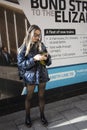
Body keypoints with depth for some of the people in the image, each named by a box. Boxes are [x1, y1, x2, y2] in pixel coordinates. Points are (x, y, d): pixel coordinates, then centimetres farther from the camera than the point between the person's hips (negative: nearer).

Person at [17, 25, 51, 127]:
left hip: (42, 75, 3)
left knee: (41, 96, 14)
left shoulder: (42, 46, 0)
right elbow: (21, 64, -15)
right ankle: (27, 117, 33)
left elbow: (48, 62, 5)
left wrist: (47, 57, -19)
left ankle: (42, 115, 33)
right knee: (29, 97, 13)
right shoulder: (23, 48, -9)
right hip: (30, 76, -2)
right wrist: (34, 59, -25)